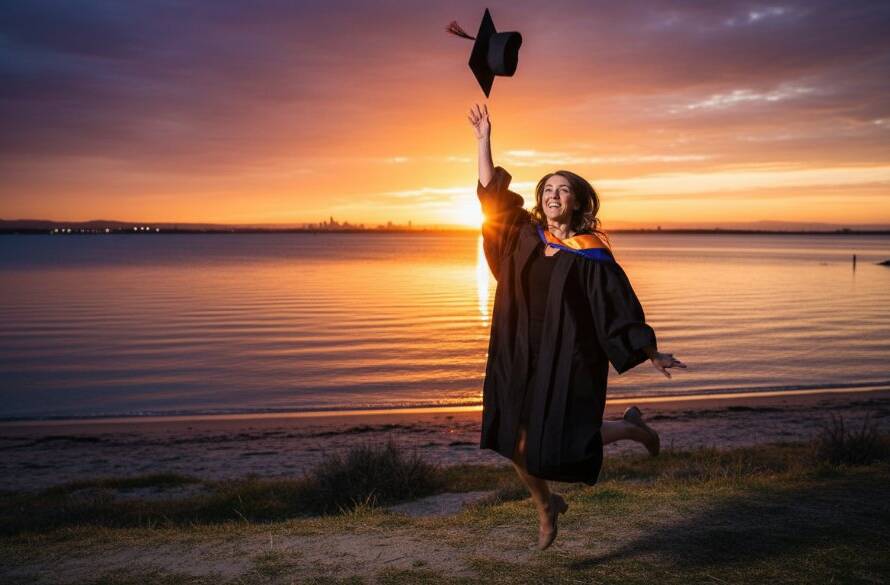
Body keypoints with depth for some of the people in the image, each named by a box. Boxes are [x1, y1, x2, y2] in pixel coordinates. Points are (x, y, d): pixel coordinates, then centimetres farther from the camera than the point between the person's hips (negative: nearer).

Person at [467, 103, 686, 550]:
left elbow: (620, 306, -7)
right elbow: (491, 193, 8)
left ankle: (631, 427, 24)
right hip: (521, 358, 5)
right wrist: (484, 141, 5)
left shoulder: (591, 254, -9)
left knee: (558, 445, -4)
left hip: (569, 361, -5)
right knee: (516, 442, 5)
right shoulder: (526, 236, 4)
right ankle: (546, 507, 34)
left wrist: (653, 354, -7)